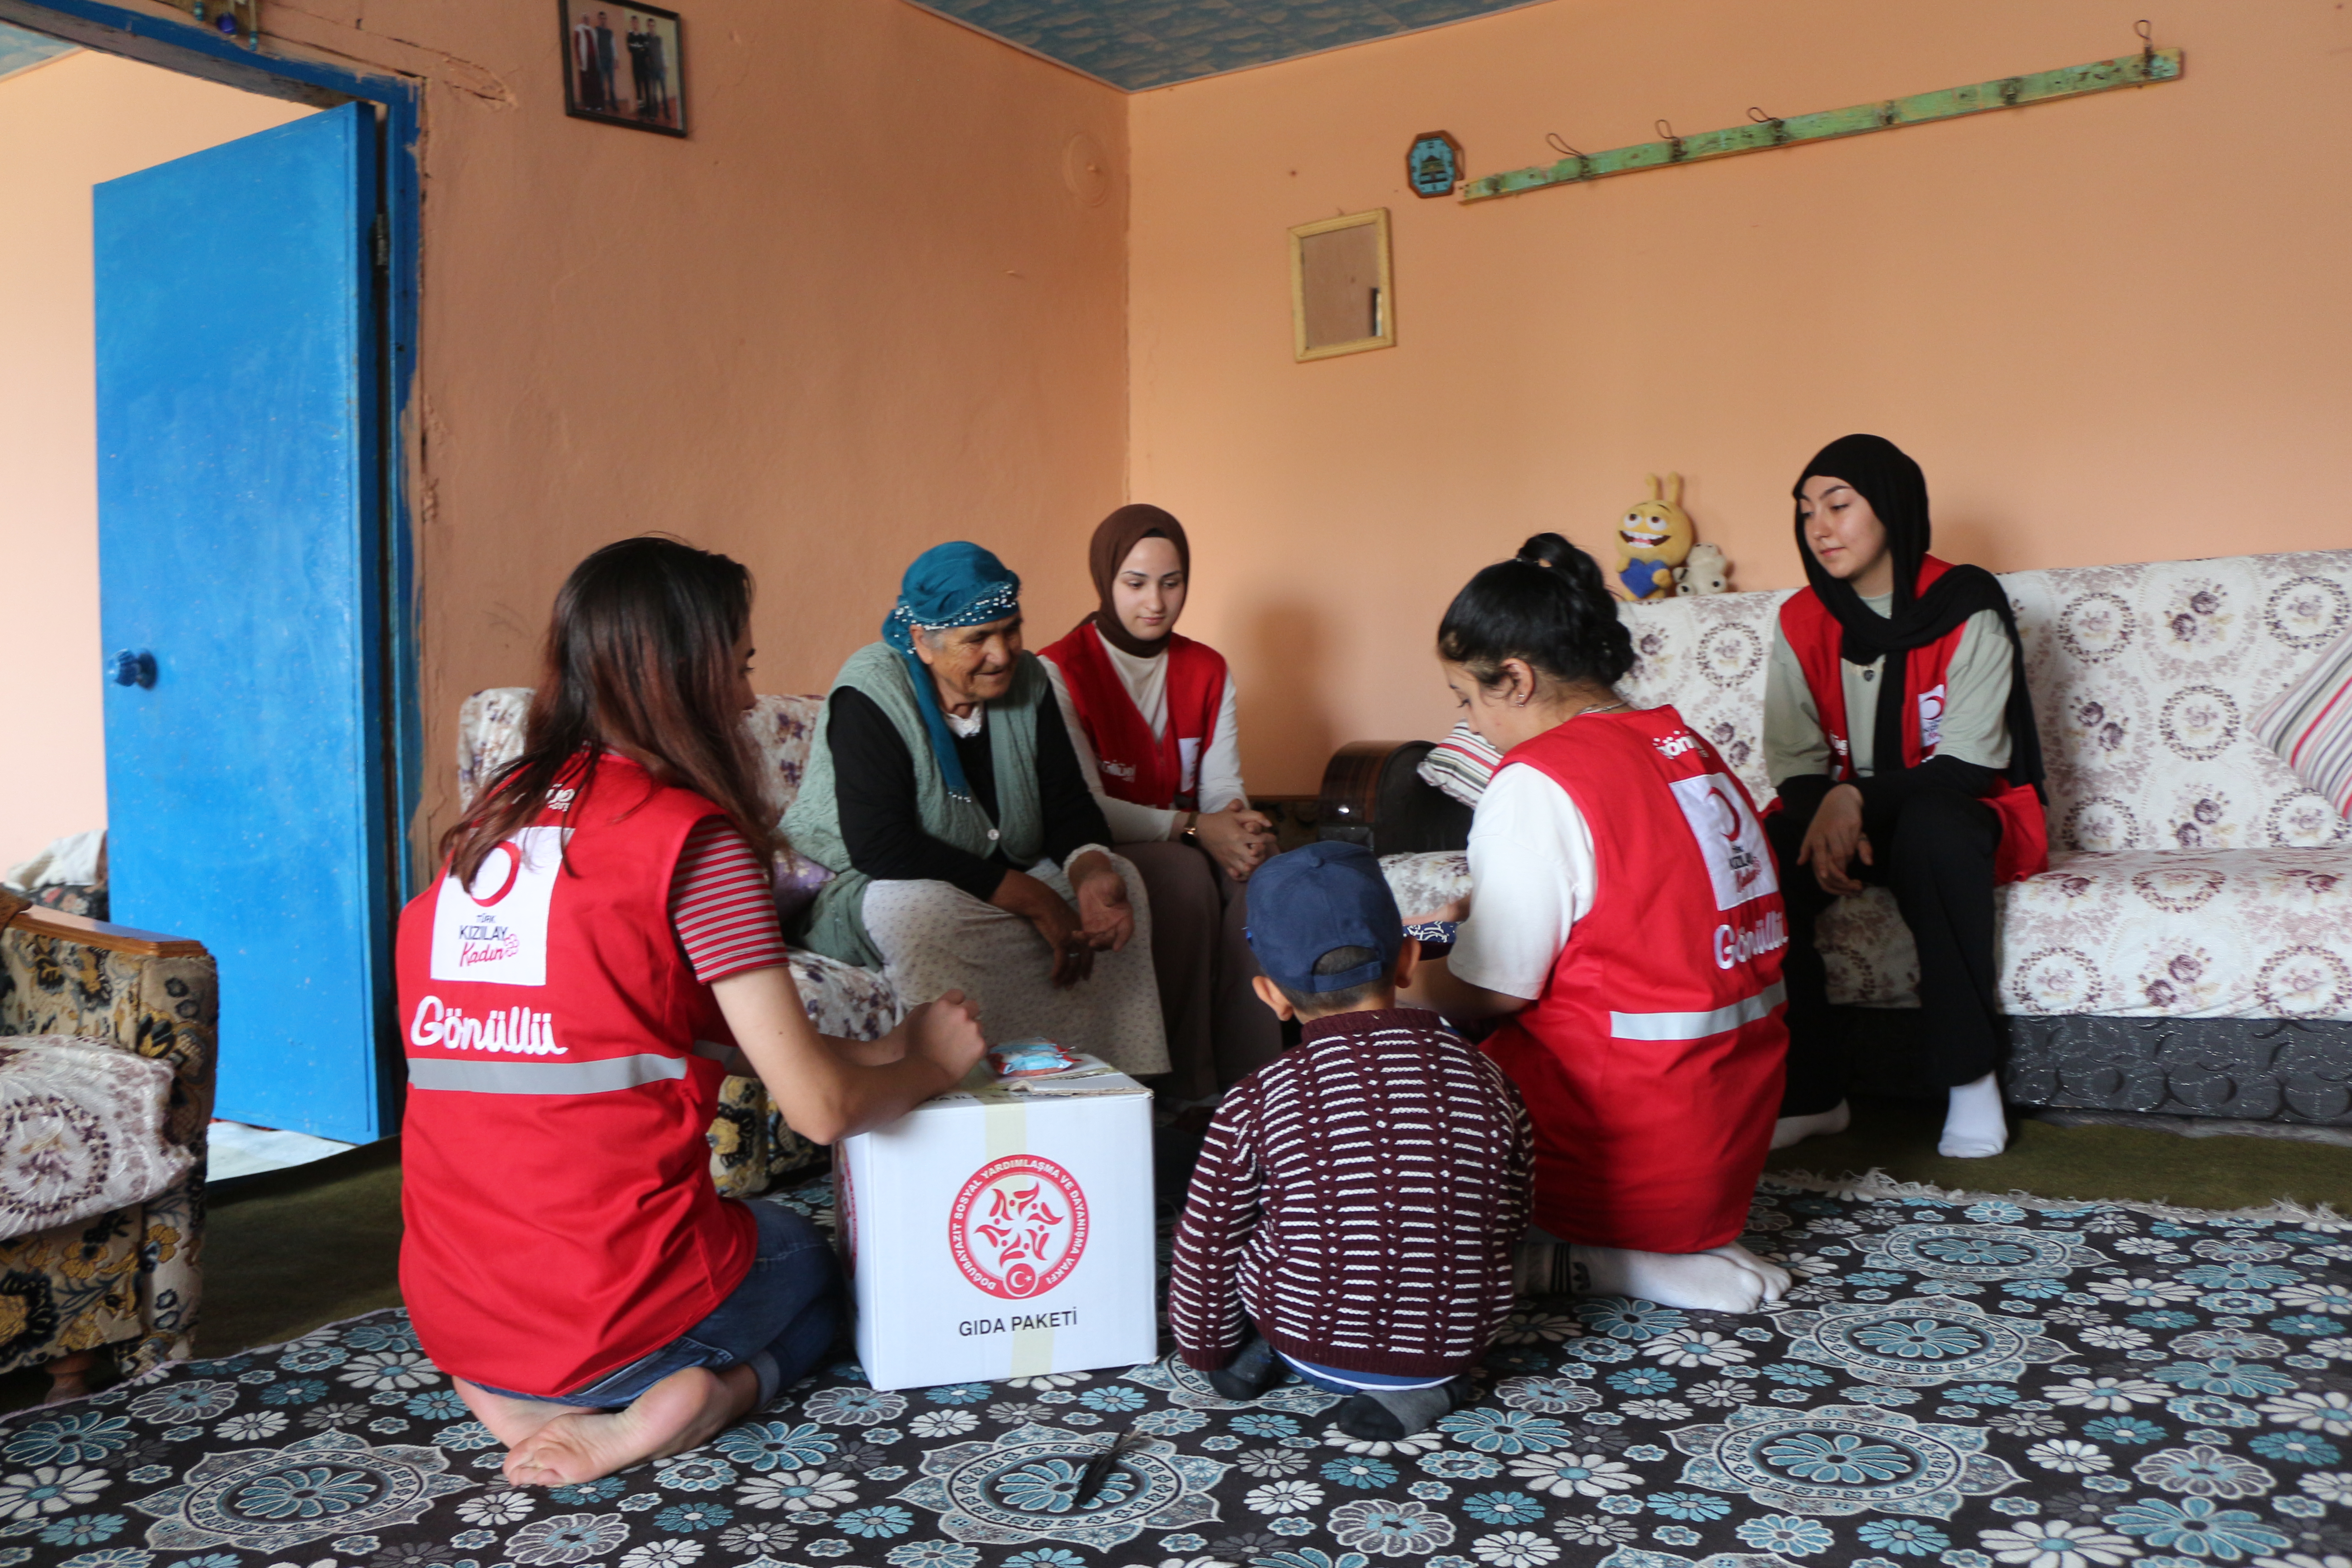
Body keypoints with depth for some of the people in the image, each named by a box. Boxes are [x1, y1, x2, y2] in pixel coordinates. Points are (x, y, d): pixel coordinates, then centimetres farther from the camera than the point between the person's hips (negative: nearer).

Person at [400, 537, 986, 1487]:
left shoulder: (492, 816, 8)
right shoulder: (695, 838, -14)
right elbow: (819, 1107, -14)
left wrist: (873, 1051, 15)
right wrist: (933, 1061, 7)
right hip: (613, 1299, -5)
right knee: (810, 1262, 27)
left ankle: (524, 1392, 7)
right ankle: (680, 1401, -1)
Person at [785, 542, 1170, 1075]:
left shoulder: (1026, 681, 0)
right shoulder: (870, 697, -19)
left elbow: (1067, 803, 1)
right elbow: (880, 848, -28)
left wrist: (1090, 870, -25)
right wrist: (1036, 901, -29)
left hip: (1001, 883, 6)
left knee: (1120, 881, -10)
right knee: (919, 912, -37)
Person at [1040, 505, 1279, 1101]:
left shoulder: (1208, 670, 9)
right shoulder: (1061, 671, -9)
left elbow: (1221, 788, 3)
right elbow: (1082, 807, -16)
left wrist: (1242, 827, -22)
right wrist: (1192, 828, -25)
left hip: (1187, 845, 5)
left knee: (1259, 873, -26)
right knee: (1185, 873, -33)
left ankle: (1251, 1079, -22)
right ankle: (1184, 1088, -27)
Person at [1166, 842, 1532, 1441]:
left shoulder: (1255, 1104, -13)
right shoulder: (1485, 1081, -7)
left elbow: (1207, 1251, -3)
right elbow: (1509, 1226, 6)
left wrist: (1208, 1350, 16)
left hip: (1305, 1341, 0)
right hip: (1456, 1342, 1)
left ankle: (1256, 1349, 9)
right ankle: (1416, 1388, 10)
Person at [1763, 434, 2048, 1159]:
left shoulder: (1965, 611, -10)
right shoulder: (1801, 624, 1)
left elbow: (1968, 766, -15)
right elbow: (1797, 768, 1)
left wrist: (1860, 798, -29)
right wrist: (1829, 819, -22)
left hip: (1954, 817, -3)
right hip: (1842, 815, 3)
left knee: (1932, 825, -39)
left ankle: (1971, 1077, -26)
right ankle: (1808, 1092, -16)